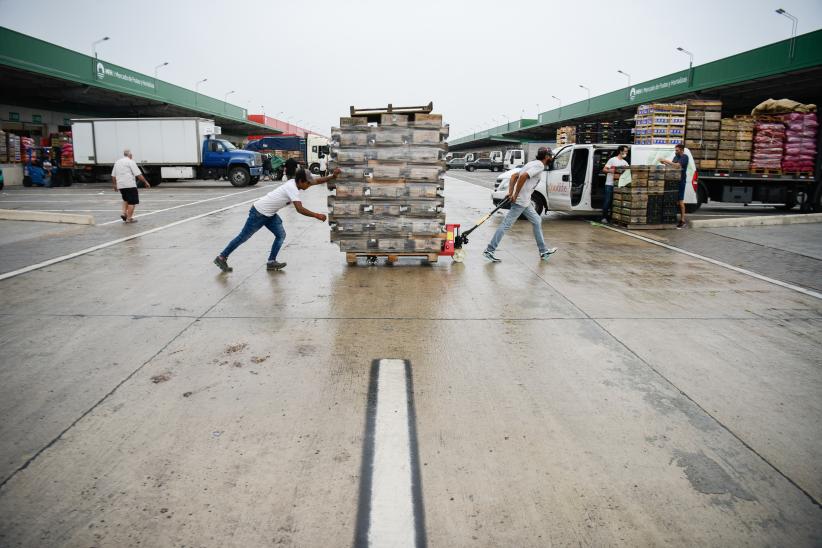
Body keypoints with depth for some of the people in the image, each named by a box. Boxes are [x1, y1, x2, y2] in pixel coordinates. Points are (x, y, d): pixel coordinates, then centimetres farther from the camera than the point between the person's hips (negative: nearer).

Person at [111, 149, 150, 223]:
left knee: (126, 199, 25)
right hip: (130, 185, -7)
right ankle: (129, 218, -2)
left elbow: (113, 176, 18)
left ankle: (124, 213, 9)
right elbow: (138, 174, -11)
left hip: (120, 185, 7)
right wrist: (145, 182, -7)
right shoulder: (130, 162, -4)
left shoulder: (117, 162, 16)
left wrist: (114, 185, 26)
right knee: (132, 201, -1)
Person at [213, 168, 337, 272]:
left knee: (281, 235, 1)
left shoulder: (294, 182, 1)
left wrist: (332, 177, -1)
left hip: (269, 214, 9)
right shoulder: (293, 189, -25)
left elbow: (317, 181, 7)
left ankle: (271, 262, 4)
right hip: (259, 213, -9)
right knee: (243, 237, 2)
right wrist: (317, 215, -32)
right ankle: (222, 258, 14)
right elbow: (300, 209, -35)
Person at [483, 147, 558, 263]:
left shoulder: (533, 164, 18)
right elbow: (523, 176, -25)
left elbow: (514, 176, 15)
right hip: (521, 201, -10)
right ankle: (489, 251, -4)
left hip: (525, 201, 10)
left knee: (537, 221, 17)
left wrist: (510, 192, 7)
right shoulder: (540, 165, -11)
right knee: (506, 225, -7)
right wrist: (515, 195, -20)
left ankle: (543, 252, 24)